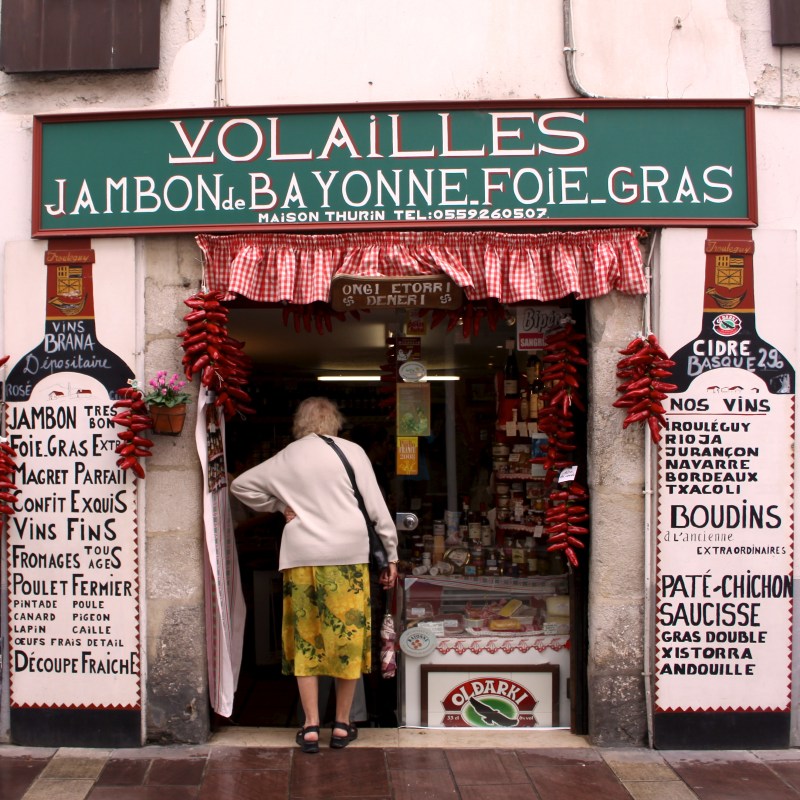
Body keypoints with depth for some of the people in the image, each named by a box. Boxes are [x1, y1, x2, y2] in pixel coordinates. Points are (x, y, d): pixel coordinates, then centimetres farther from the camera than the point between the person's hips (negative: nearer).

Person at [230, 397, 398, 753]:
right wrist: (392, 555, 7)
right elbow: (376, 506, 0)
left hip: (300, 558, 2)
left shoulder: (286, 457, 10)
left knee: (305, 639, 10)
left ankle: (311, 727, 11)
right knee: (348, 637, 8)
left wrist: (279, 505, 17)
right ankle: (342, 725, 16)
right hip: (347, 555, -2)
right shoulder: (351, 451, 1)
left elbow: (241, 485, 19)